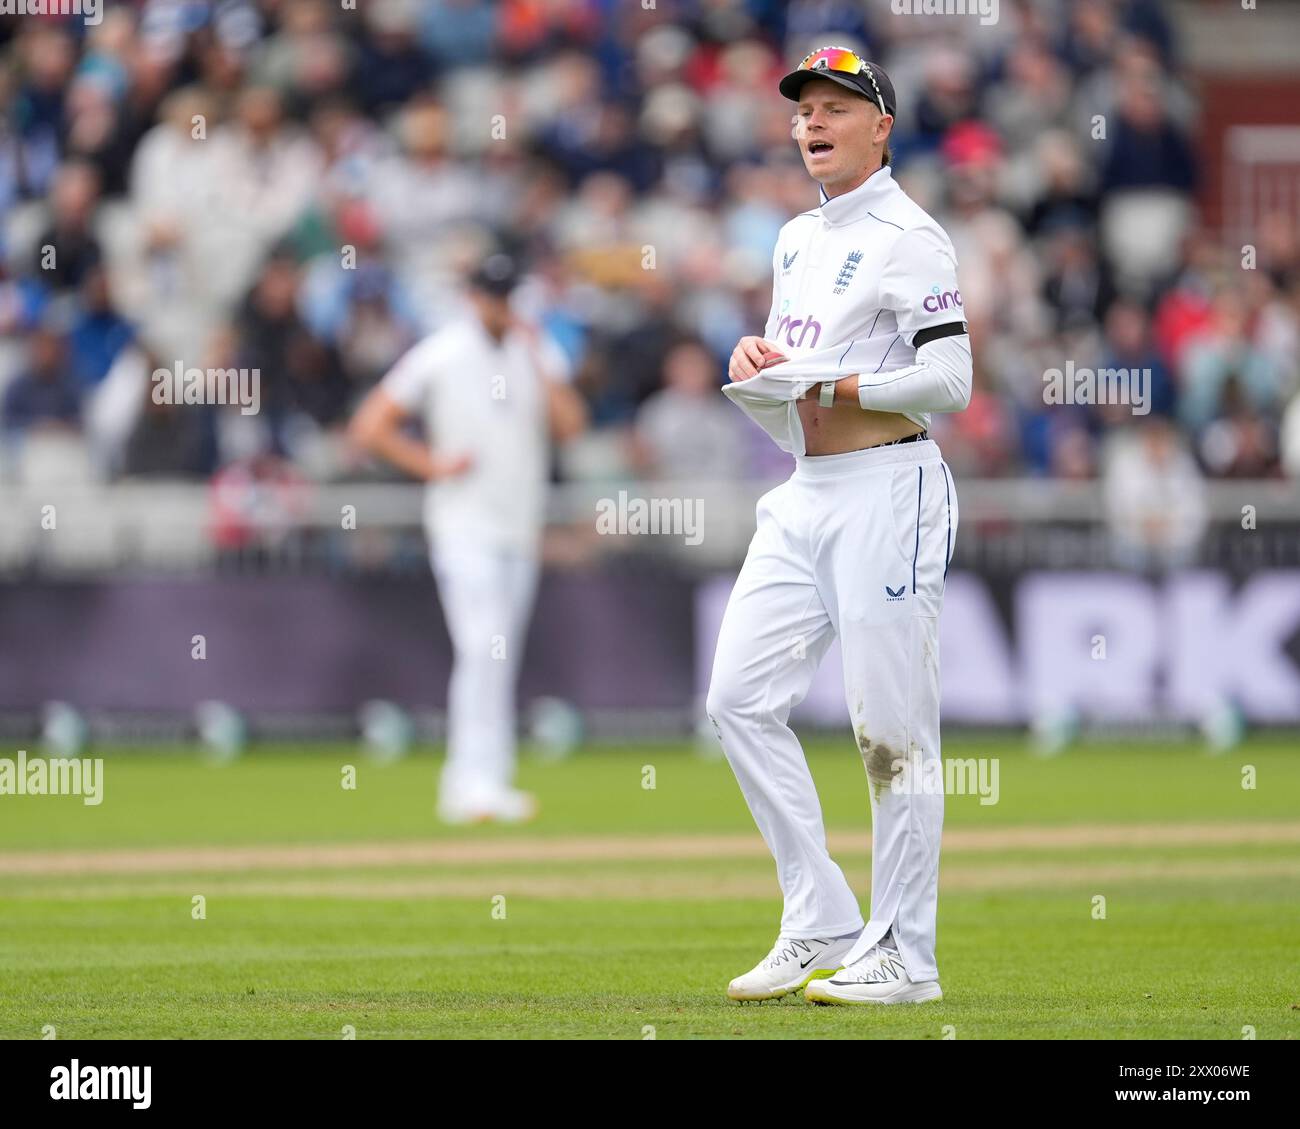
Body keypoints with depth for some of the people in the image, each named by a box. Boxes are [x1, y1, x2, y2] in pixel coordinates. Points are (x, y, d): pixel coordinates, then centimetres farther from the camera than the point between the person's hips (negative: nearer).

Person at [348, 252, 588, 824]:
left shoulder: (539, 354, 8)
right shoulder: (439, 356, -5)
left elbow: (570, 424, -6)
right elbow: (369, 425, -4)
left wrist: (538, 361, -10)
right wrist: (432, 464, -9)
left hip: (520, 530, 5)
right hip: (464, 526, -5)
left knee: (500, 662, 6)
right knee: (482, 649, -17)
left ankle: (464, 785, 12)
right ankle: (479, 781, -20)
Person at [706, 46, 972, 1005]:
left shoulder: (908, 238, -8)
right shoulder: (798, 242, 19)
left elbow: (949, 383, -16)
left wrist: (822, 385, -17)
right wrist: (755, 359, 6)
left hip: (888, 492, -9)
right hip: (805, 496, 9)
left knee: (891, 727, -7)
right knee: (741, 697, 2)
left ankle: (905, 956, -1)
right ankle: (822, 930, 7)